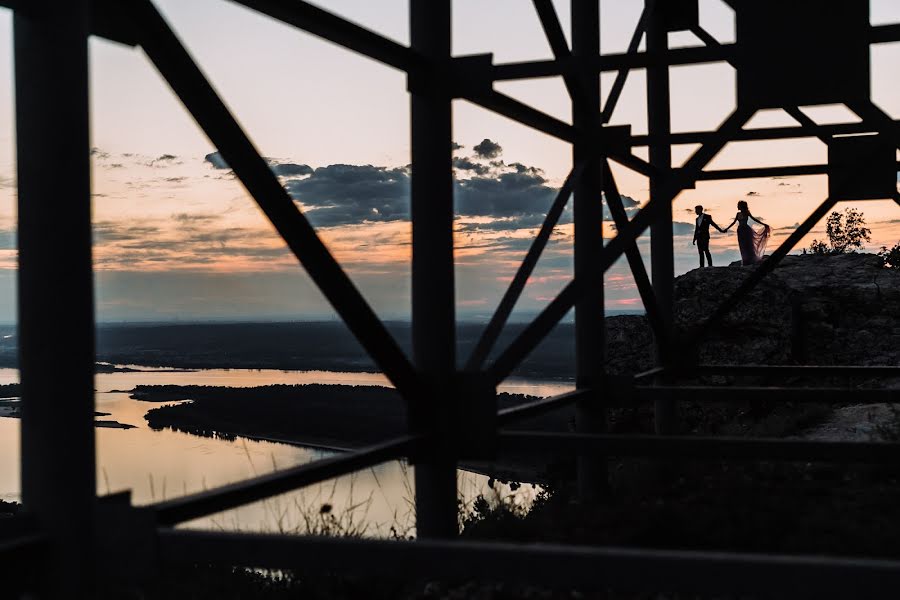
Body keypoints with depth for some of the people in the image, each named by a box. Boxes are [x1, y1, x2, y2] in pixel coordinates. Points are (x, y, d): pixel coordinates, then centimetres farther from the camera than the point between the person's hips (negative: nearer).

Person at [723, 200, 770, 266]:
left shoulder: (746, 213, -6)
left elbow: (754, 219, -6)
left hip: (746, 230, -5)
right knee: (742, 247, 5)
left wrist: (763, 224, -10)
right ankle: (745, 262, 10)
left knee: (748, 246, -4)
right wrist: (727, 228, 21)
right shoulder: (738, 214, 9)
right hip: (740, 230, 5)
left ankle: (752, 261, 0)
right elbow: (734, 222, 18)